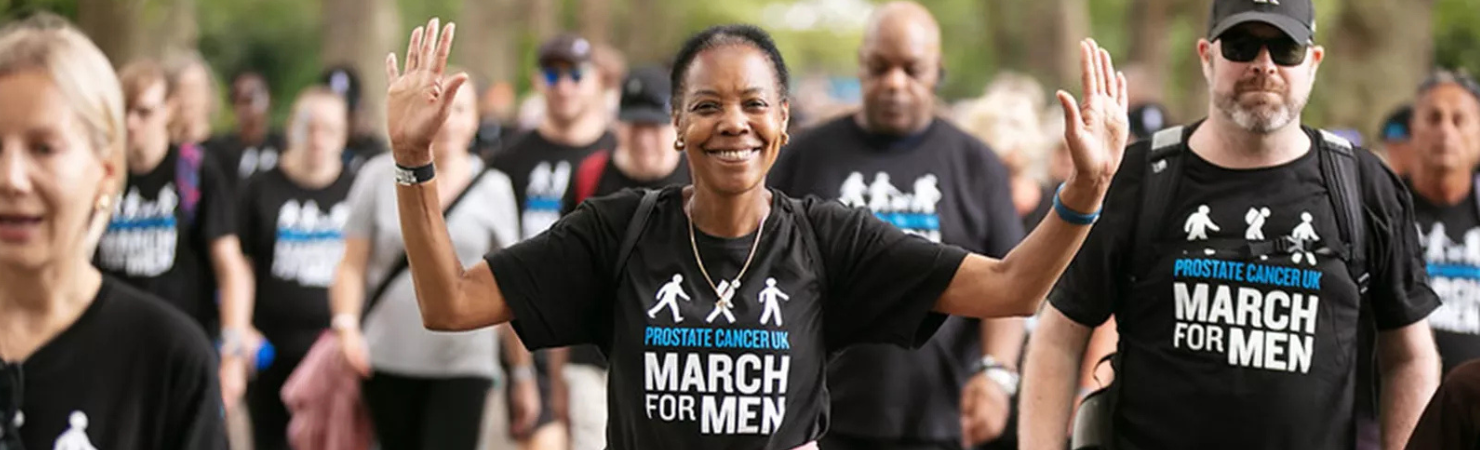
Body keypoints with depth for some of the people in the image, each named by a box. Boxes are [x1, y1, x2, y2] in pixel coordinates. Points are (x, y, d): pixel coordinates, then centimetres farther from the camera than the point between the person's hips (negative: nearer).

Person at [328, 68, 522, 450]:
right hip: (387, 359, 2)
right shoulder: (380, 176, 3)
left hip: (463, 364, -1)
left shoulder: (493, 188, 3)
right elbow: (353, 265, 4)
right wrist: (347, 324, -12)